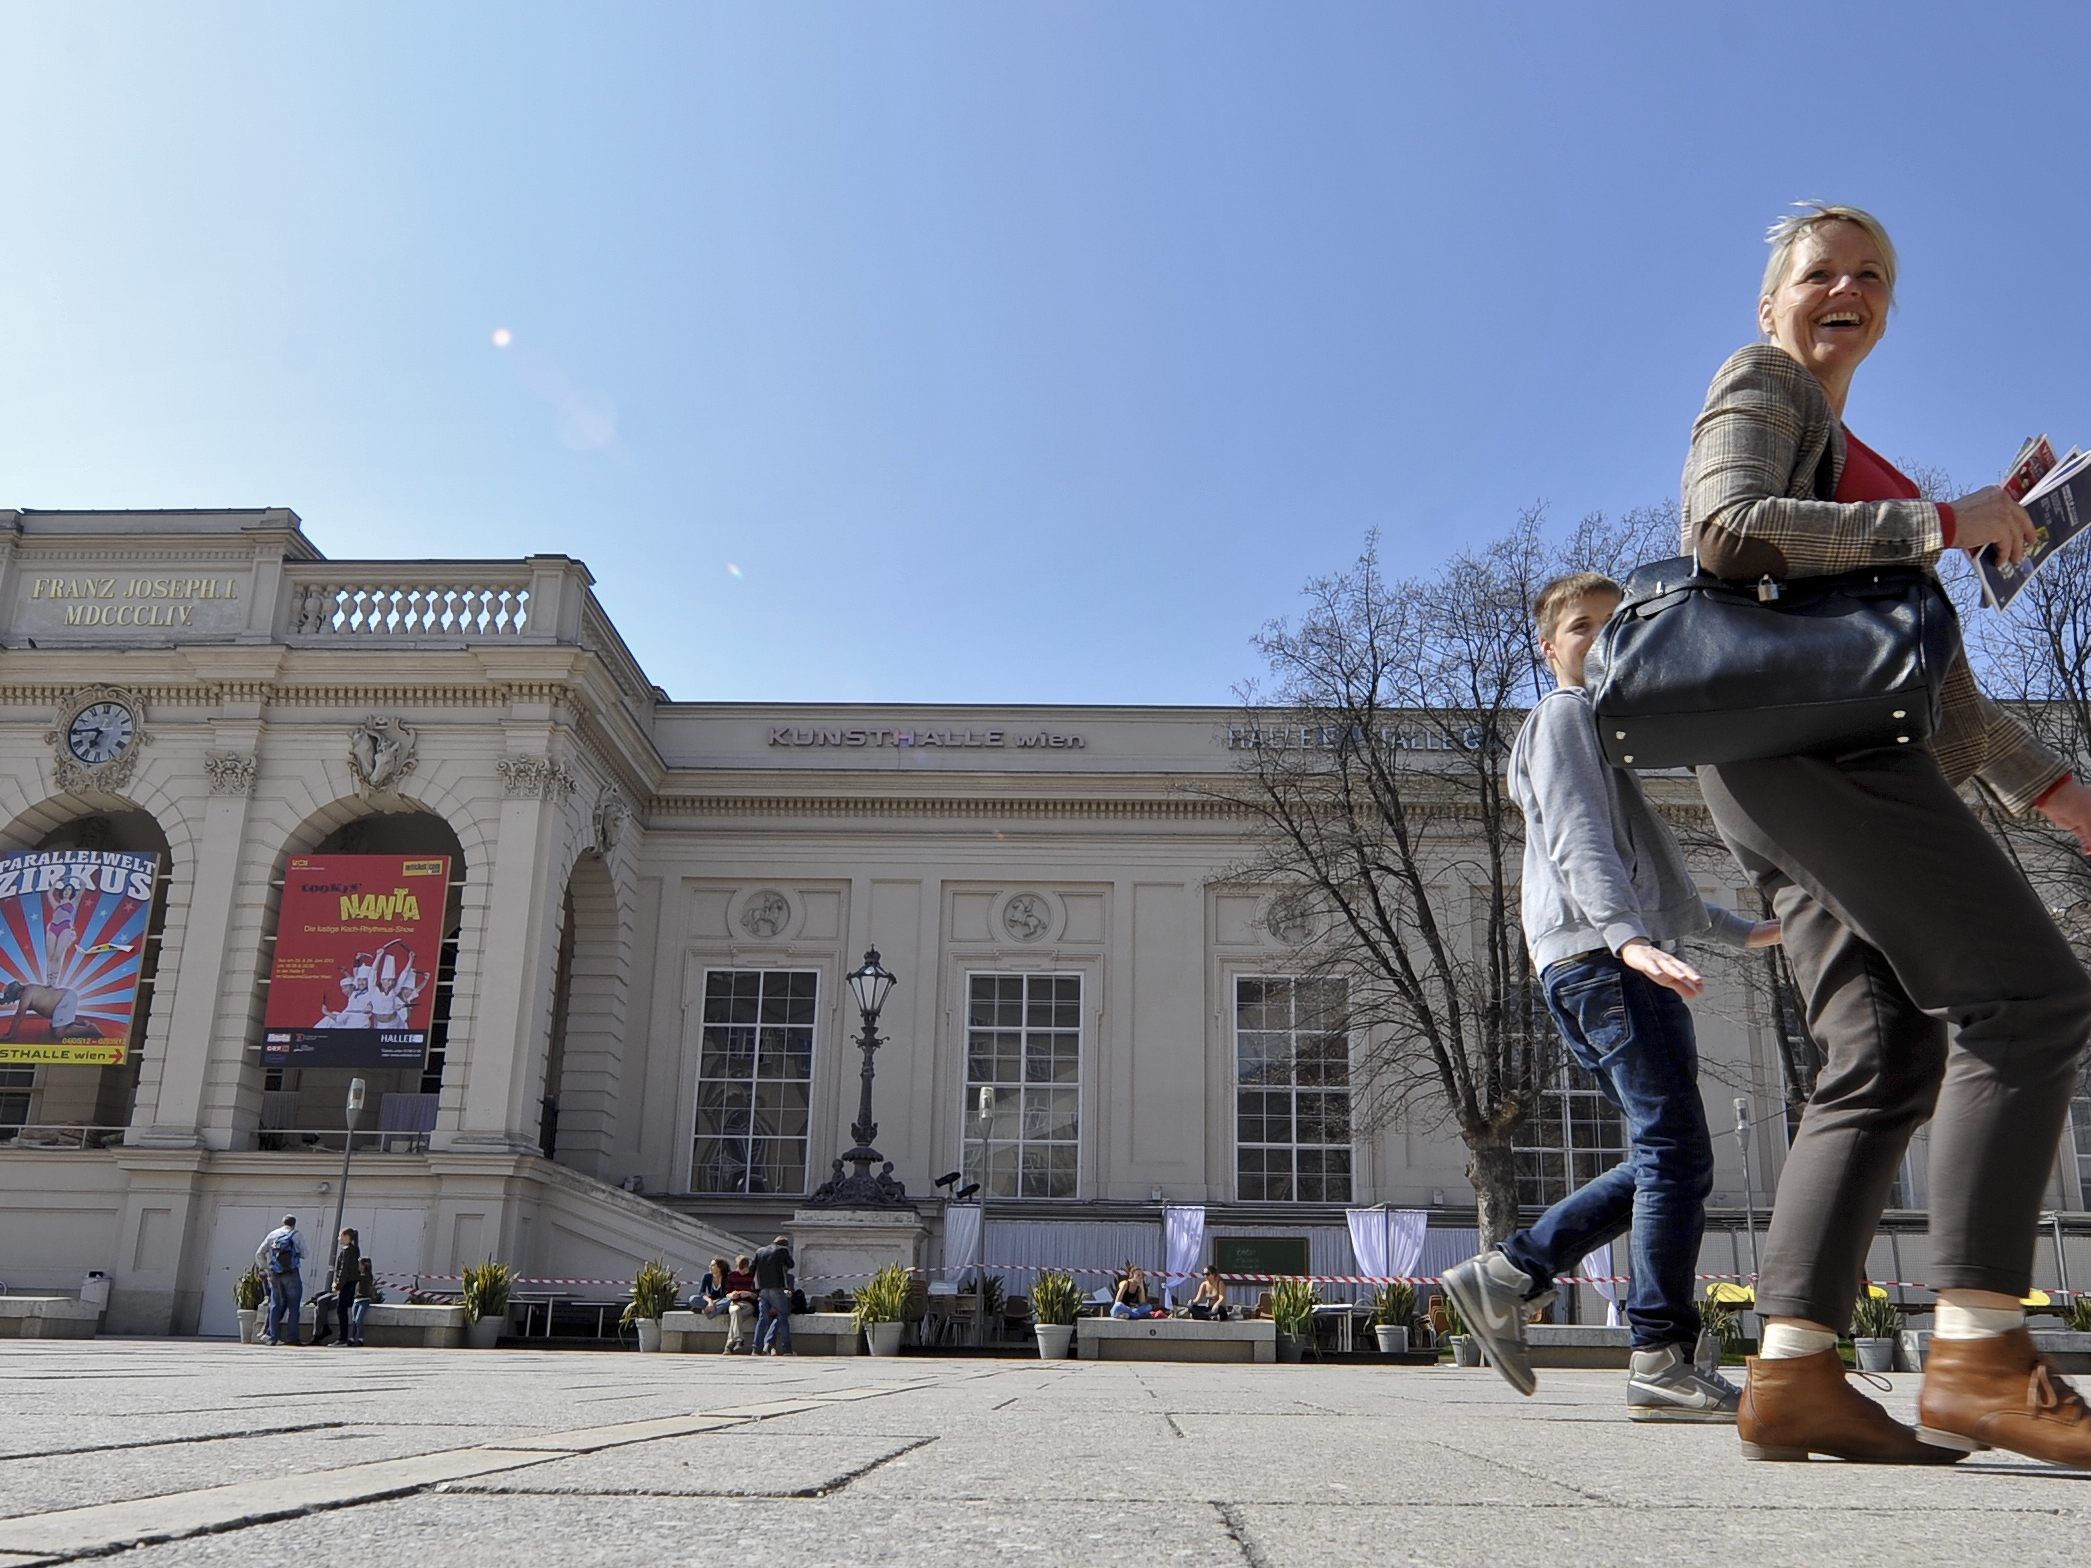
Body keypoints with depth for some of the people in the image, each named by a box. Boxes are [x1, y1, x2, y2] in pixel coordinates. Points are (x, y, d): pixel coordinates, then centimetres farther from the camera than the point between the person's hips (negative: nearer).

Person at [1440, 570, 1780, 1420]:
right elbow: (1578, 842, -16)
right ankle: (1662, 1360, -11)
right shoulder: (1564, 715, 1)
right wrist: (1625, 935, -30)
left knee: (1664, 1161, 7)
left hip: (1616, 961, 10)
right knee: (1677, 1151, -12)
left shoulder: (1605, 725, 32)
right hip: (1602, 958, -10)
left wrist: (1734, 928, 40)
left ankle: (1507, 1274, 5)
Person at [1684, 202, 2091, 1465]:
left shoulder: (1848, 461, 33)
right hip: (1807, 733, -9)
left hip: (1832, 753, 9)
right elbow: (1727, 528, -15)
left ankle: (1793, 1374, -8)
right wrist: (1945, 521, -10)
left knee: (1885, 1058, -2)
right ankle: (1979, 1356, -20)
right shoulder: (1762, 385, 7)